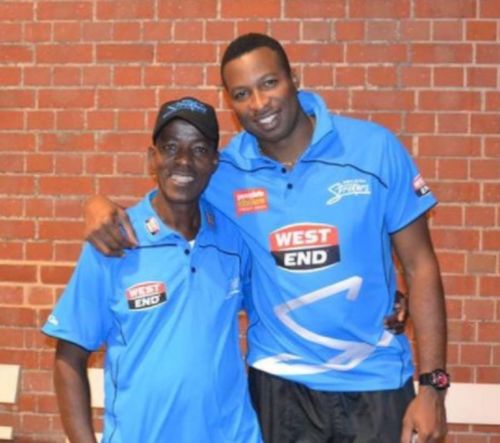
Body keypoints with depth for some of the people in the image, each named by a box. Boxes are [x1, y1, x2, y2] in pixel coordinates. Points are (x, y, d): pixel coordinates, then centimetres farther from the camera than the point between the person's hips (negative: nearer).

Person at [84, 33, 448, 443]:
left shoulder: (374, 148, -9)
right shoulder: (225, 172, -5)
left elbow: (420, 266, -5)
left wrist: (432, 383, -9)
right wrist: (102, 206, -15)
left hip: (374, 382, -1)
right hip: (279, 381, 1)